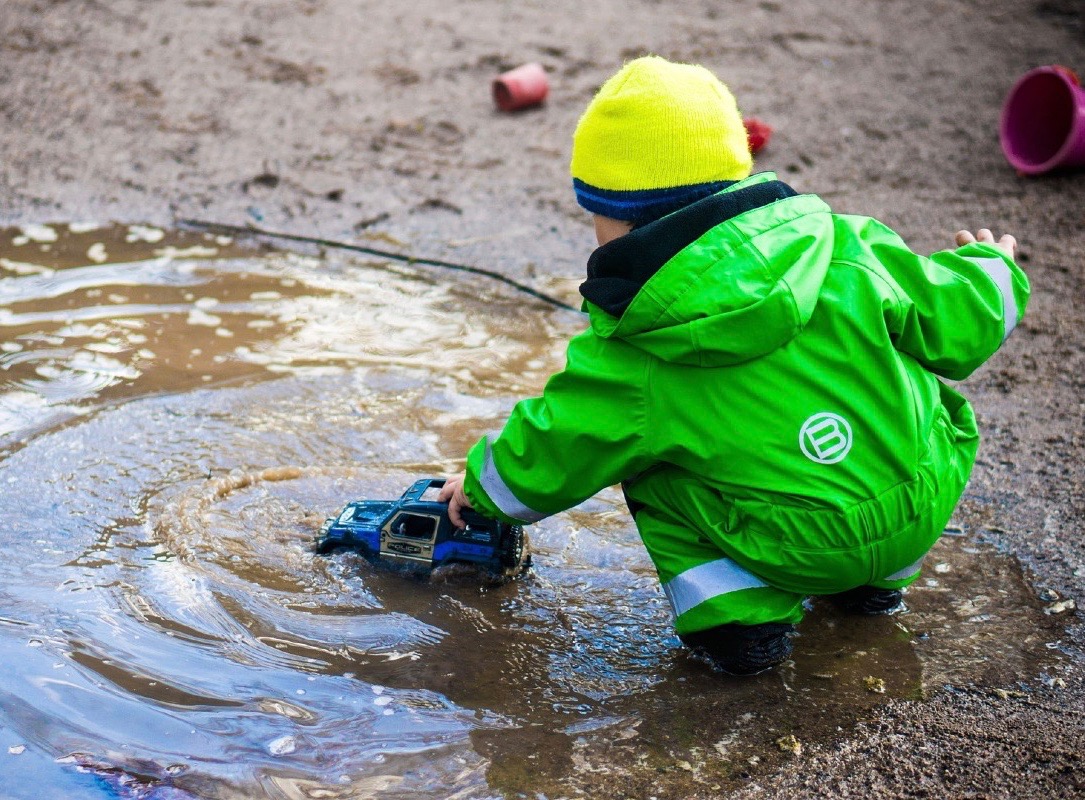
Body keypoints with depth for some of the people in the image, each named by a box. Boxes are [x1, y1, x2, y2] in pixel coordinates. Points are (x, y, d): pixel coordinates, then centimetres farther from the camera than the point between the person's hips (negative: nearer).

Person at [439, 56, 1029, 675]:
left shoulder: (628, 359, -11)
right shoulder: (847, 249, -7)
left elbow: (543, 462, 1)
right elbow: (954, 325, 2)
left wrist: (481, 482, 24)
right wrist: (991, 270, 26)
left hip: (801, 555, -3)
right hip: (925, 513, 4)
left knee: (646, 460, 13)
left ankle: (738, 615, 3)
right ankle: (877, 581, 33)